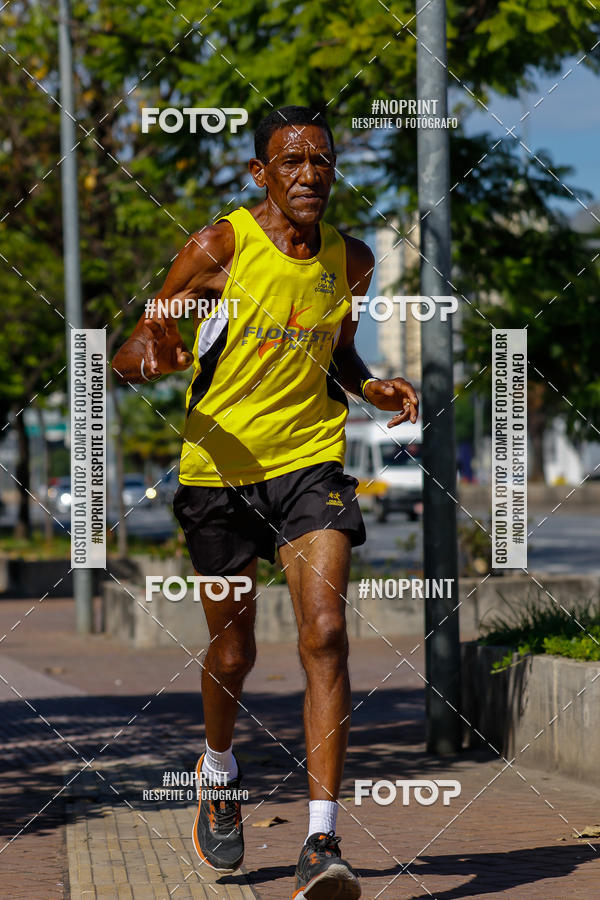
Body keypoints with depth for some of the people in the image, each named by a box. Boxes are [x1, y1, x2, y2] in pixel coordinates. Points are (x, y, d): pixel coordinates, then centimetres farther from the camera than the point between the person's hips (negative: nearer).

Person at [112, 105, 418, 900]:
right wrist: (152, 354, -29)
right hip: (218, 468, -1)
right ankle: (220, 774, 43)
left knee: (325, 633, -17)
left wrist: (372, 387, 1)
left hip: (311, 462, 2)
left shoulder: (351, 260, 4)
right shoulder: (219, 247, -8)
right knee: (232, 653, 10)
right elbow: (131, 355, -5)